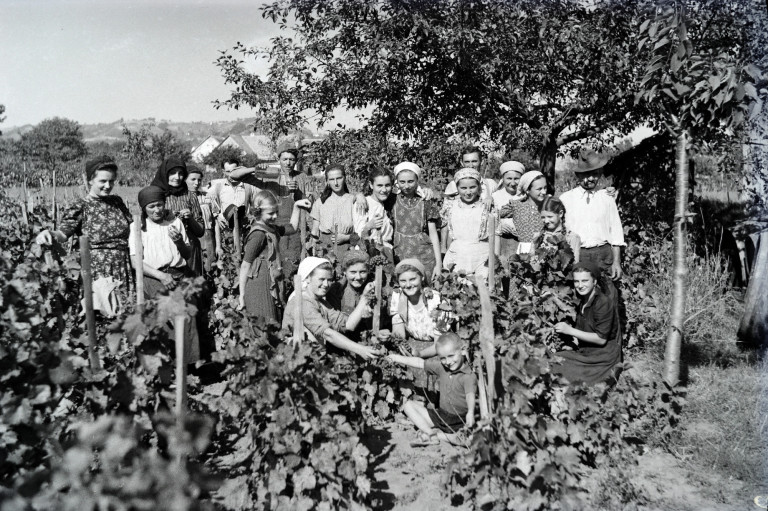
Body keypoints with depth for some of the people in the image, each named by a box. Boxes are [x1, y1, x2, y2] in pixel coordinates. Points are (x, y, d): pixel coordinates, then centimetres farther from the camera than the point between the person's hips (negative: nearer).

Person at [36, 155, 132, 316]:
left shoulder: (117, 202, 10)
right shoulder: (80, 207, -4)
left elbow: (130, 228, 17)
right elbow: (64, 232, -17)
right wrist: (51, 235, -39)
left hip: (124, 270, 5)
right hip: (99, 271, -5)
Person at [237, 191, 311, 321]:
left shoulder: (271, 228, 9)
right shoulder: (259, 234, -17)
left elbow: (292, 228, 28)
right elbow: (245, 266, -16)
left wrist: (296, 206, 18)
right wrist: (242, 295, -15)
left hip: (272, 285, 9)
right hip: (260, 288, -9)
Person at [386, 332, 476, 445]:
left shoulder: (468, 376, -21)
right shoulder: (440, 366, -1)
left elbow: (470, 394, -39)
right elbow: (420, 363, 11)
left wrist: (470, 412, -58)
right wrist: (398, 358, 9)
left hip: (460, 422, -6)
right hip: (441, 415, 6)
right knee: (408, 405, 1)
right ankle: (430, 432, -17)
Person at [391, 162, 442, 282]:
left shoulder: (426, 203, 3)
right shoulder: (392, 202, 4)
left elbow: (433, 234, 3)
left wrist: (439, 263, 0)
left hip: (424, 257, 0)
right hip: (399, 257, 0)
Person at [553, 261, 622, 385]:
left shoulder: (603, 303, -18)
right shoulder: (583, 301, 9)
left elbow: (601, 339, -20)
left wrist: (570, 330, -20)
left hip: (603, 358, -8)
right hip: (585, 353, 8)